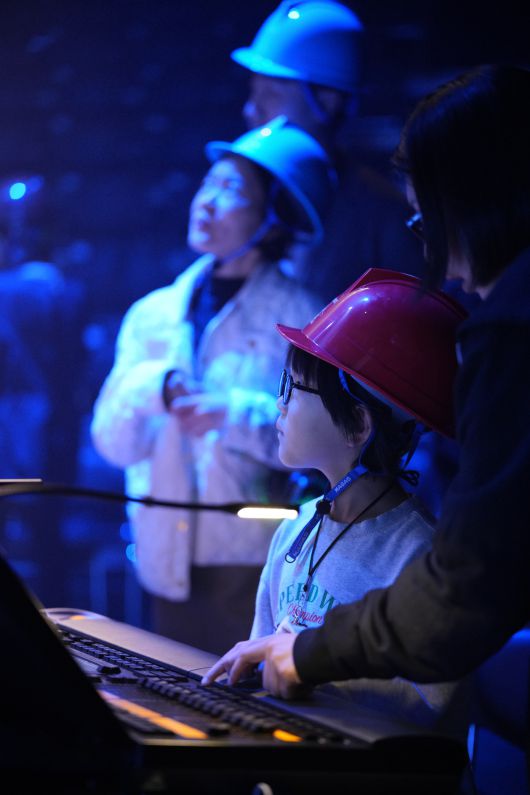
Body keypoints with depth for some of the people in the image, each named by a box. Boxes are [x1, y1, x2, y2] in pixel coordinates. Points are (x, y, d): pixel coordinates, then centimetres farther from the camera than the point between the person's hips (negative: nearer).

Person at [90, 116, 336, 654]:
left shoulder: (301, 318, -3)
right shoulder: (152, 314, 12)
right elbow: (112, 442, 6)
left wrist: (237, 414, -23)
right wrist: (150, 390, -13)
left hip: (257, 572, -4)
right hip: (166, 570, 5)